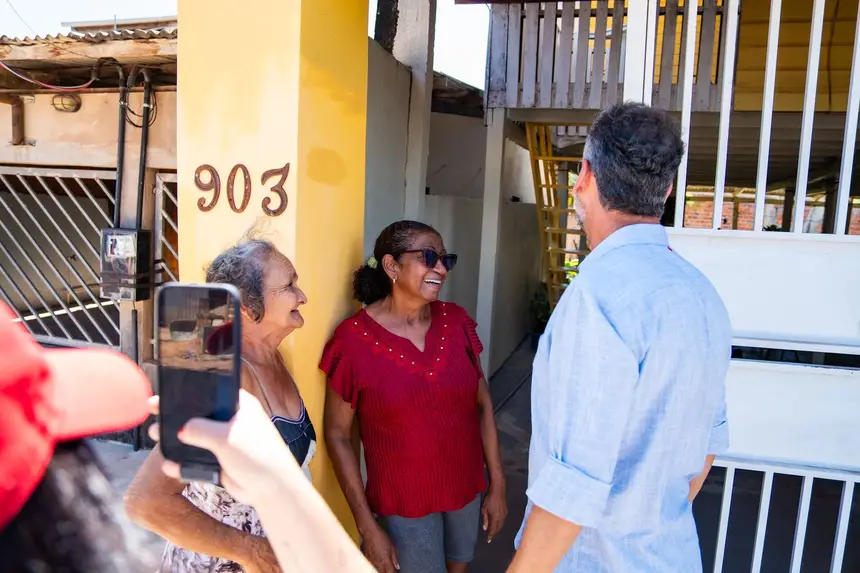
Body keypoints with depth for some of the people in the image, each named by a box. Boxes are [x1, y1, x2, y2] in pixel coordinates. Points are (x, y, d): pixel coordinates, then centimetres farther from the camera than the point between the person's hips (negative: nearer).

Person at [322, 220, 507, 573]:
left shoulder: (456, 321, -5)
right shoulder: (354, 339, -17)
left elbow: (483, 404, 2)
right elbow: (337, 435, -10)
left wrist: (497, 485, 3)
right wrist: (367, 526, -11)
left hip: (467, 490, 5)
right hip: (403, 503, -4)